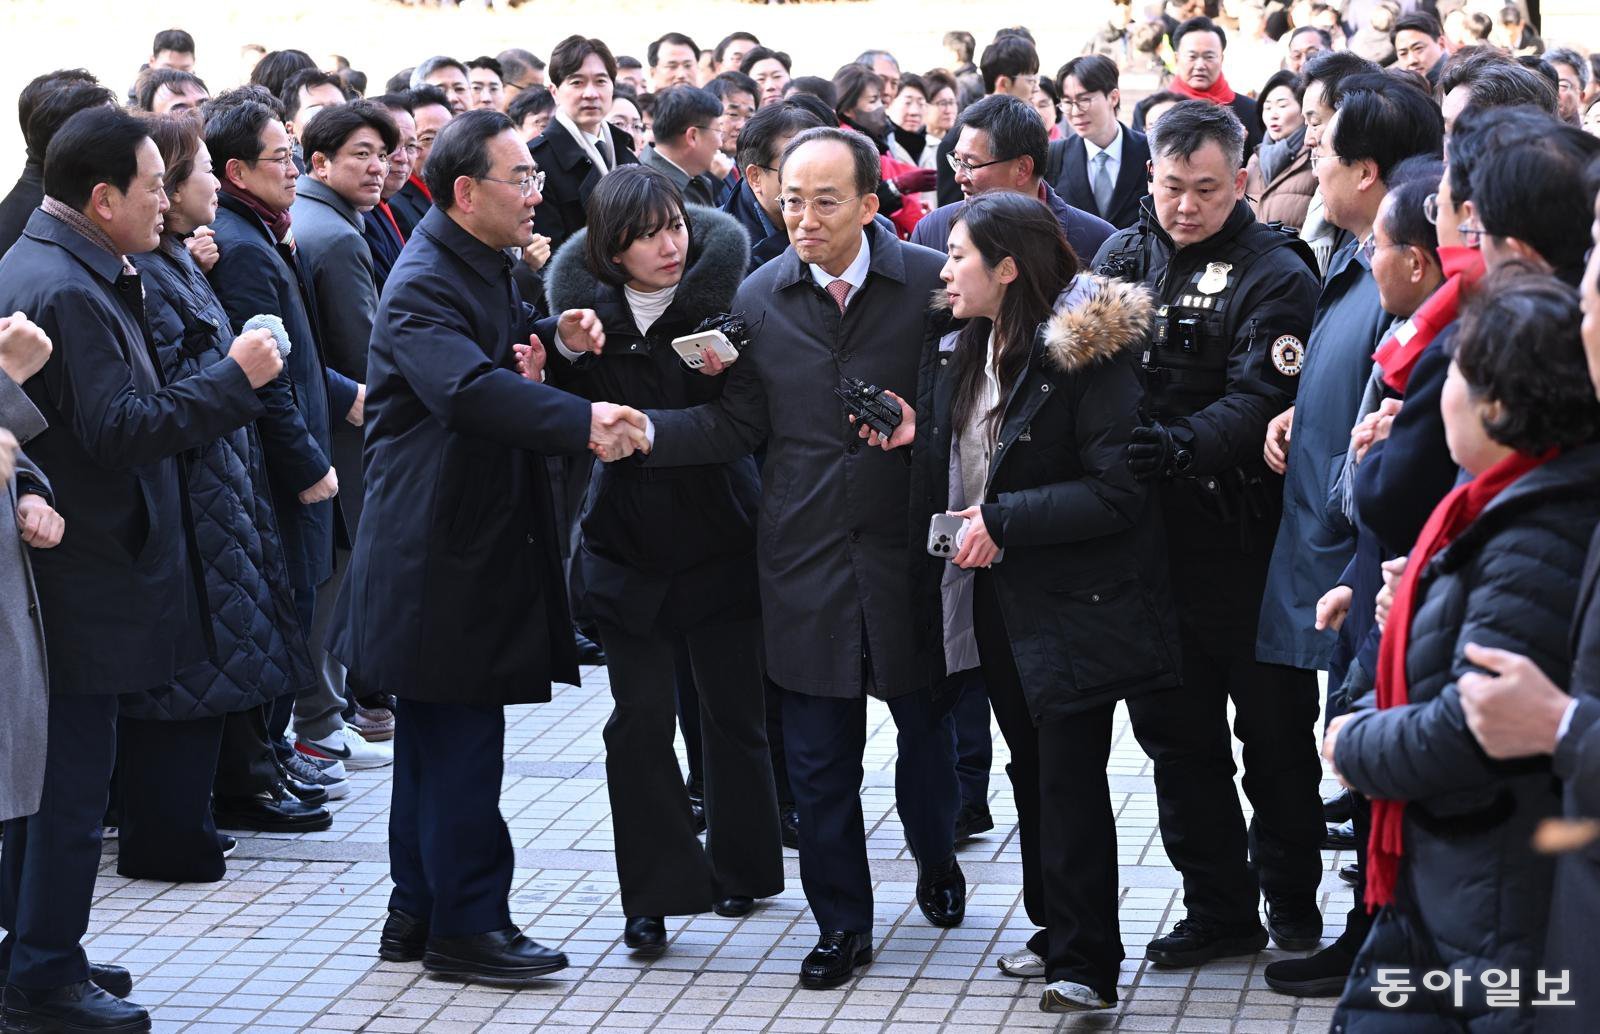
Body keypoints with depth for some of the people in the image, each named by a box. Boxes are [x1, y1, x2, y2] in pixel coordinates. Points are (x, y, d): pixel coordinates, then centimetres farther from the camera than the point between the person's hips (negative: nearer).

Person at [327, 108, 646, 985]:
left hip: (471, 541, 11)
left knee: (437, 738, 16)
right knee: (461, 743, -5)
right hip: (441, 547, -11)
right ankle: (465, 925, 2)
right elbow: (470, 387, -36)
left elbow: (507, 354, 24)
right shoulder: (424, 286, -19)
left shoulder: (487, 268, 14)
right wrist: (583, 421, -47)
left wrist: (558, 336, 1)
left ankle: (418, 914, 24)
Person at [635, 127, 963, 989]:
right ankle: (842, 924, 18)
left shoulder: (930, 282, -6)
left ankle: (936, 862, 45)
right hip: (805, 556, 1)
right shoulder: (759, 297, 1)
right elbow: (737, 425, 1)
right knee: (818, 754, 4)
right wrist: (645, 432, -12)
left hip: (909, 552, -1)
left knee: (926, 723, 16)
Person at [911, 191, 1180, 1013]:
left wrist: (1003, 521, -21)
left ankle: (1083, 962, 1)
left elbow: (1117, 488, -21)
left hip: (1071, 601, -8)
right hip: (998, 599, 8)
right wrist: (915, 436, -1)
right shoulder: (963, 356, 10)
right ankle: (1057, 929, 27)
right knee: (1031, 769, 15)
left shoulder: (1084, 354, -16)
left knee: (1069, 777, -6)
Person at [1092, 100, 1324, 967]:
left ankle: (1293, 899, 22)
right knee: (1174, 731, 12)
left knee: (1274, 731, 7)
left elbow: (1260, 401, -20)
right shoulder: (1122, 258, 9)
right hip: (1149, 537, 5)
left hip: (1244, 538, -5)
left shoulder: (1274, 275, -8)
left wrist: (1182, 445, -35)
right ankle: (1219, 909, 23)